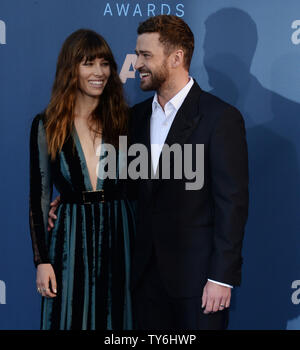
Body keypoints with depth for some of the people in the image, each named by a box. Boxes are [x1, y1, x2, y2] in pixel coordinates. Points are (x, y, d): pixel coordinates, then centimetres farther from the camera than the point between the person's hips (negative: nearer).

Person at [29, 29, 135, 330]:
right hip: (70, 236, -1)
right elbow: (39, 195, 1)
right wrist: (42, 260, -4)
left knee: (115, 318, 9)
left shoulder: (123, 119, 4)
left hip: (117, 233, 1)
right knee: (72, 318, 5)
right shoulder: (46, 125, 0)